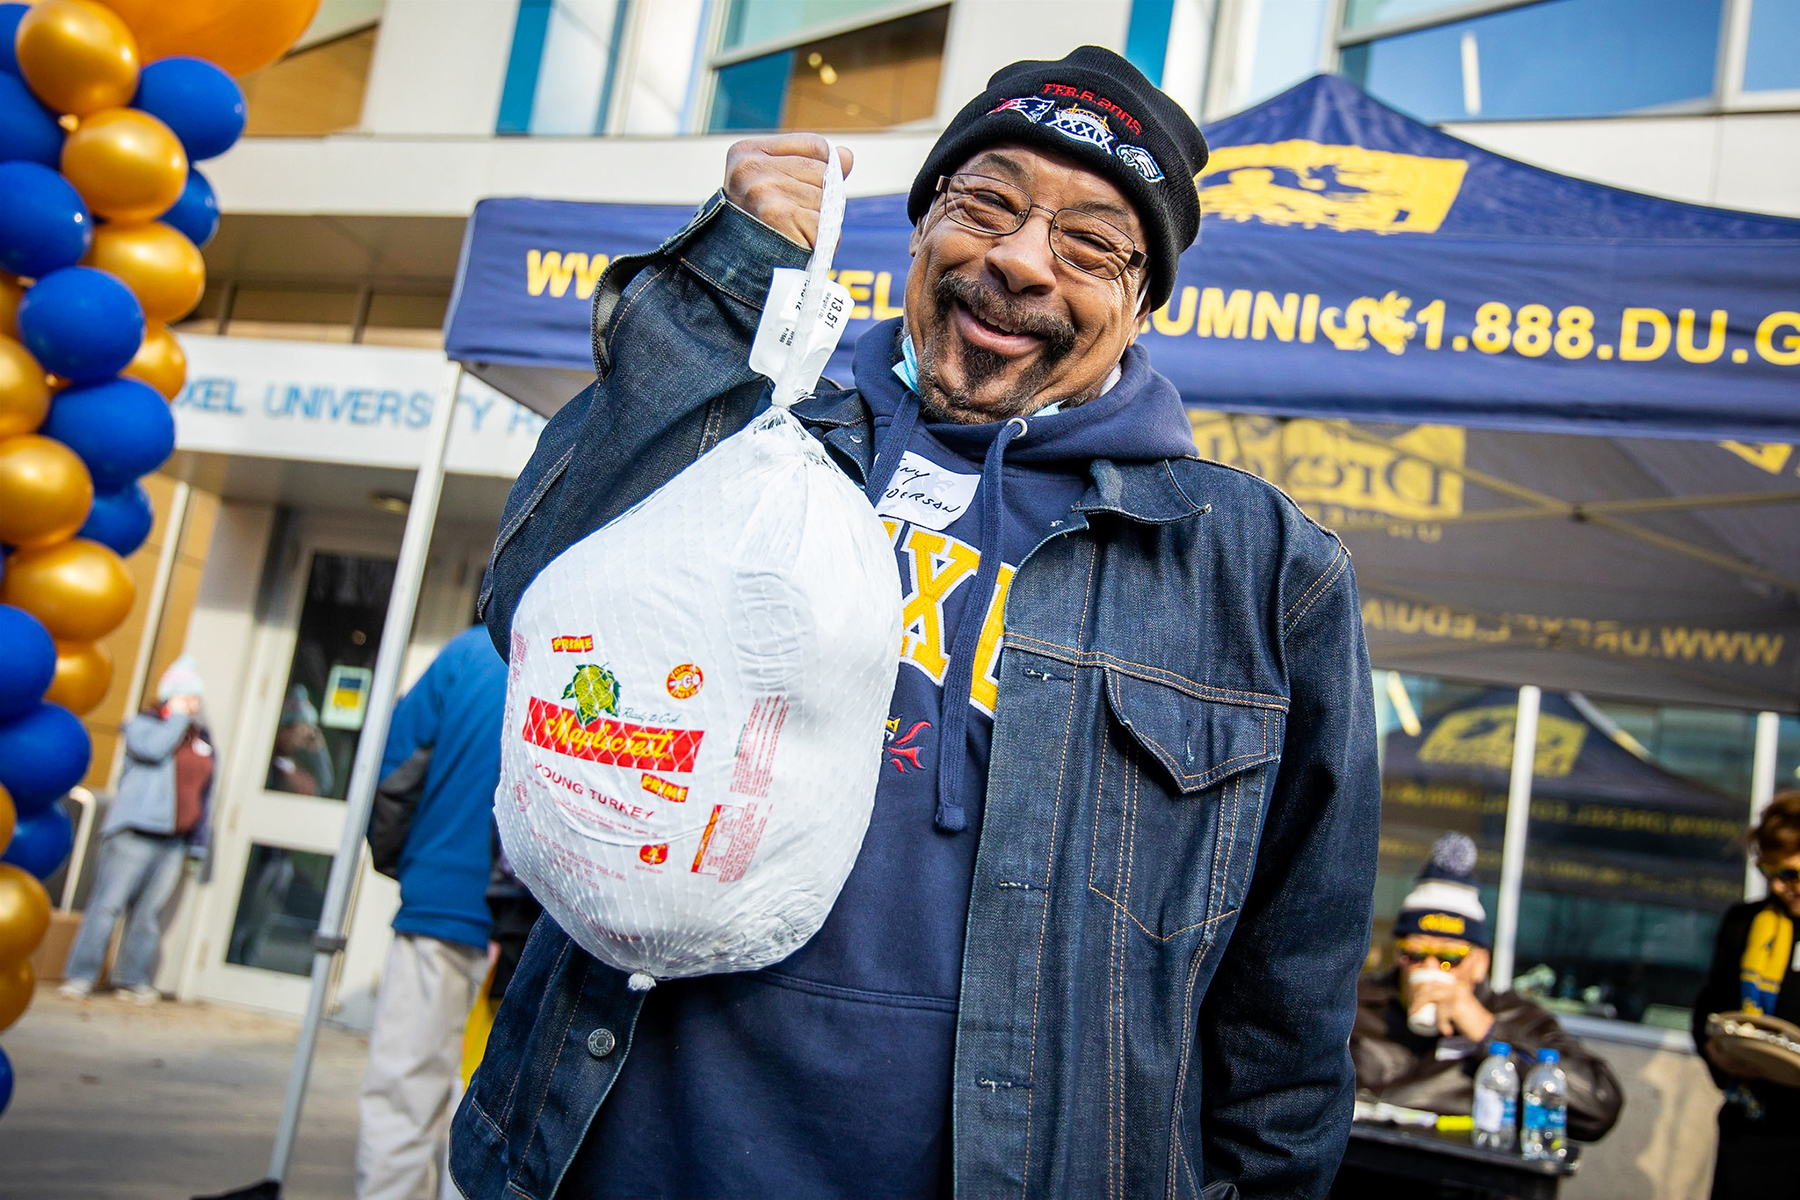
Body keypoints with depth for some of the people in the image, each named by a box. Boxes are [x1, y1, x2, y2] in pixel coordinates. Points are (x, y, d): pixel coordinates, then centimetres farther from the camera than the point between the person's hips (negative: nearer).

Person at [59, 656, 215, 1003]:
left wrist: (198, 844, 17)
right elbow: (151, 748, -19)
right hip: (135, 832, -4)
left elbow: (205, 796, 21)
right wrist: (176, 718, -6)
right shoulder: (143, 724, 6)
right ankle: (80, 976, 1)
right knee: (107, 904, -5)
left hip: (175, 842, 4)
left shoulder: (204, 742, 19)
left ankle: (133, 979, 9)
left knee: (149, 913, 2)